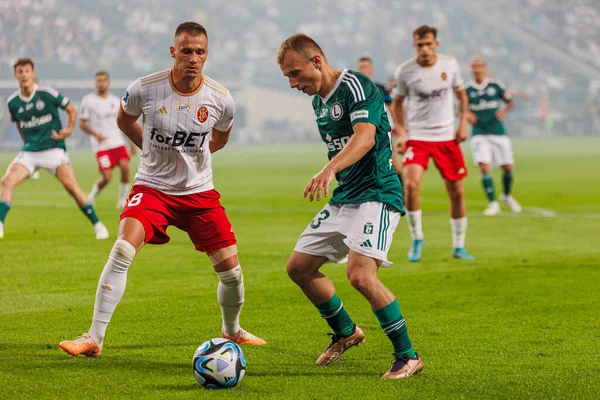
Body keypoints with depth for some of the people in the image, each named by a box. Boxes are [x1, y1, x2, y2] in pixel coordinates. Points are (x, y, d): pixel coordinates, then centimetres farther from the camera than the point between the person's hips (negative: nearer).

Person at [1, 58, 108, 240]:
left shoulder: (47, 94, -8)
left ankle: (97, 225, -2)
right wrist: (27, 141, 11)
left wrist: (69, 129, -10)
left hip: (53, 149, -3)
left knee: (72, 187, -13)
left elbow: (71, 110, 4)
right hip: (29, 152, 3)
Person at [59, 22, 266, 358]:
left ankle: (232, 330, 32)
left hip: (199, 191, 2)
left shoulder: (221, 99, -10)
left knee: (231, 270, 1)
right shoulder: (144, 90, -15)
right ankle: (95, 339, -18)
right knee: (122, 251, -24)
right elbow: (124, 120, 10)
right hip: (152, 187, -2)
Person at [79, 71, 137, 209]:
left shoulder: (116, 101, 12)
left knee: (125, 167, -16)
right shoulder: (88, 100, -1)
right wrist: (95, 134, -17)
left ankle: (122, 200, -1)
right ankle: (91, 197, 15)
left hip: (118, 142, 4)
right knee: (106, 177, -13)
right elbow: (82, 123, -1)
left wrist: (132, 142, 13)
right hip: (101, 145, -4)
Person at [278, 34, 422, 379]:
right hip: (342, 198, 10)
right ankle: (346, 333, 31)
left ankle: (408, 356, -11)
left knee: (361, 274, -25)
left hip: (377, 194, -10)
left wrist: (330, 170, -46)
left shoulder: (355, 86, -17)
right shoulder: (319, 99, 12)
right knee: (299, 268, 11)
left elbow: (365, 137, -33)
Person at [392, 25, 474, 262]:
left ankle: (459, 246, 19)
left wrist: (463, 123, 2)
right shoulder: (405, 71, -7)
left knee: (456, 191, 3)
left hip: (447, 137, 3)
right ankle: (416, 240, -4)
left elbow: (461, 94, 13)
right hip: (417, 137, -2)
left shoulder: (450, 64, -1)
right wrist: (401, 133, -5)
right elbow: (397, 103, 6)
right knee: (411, 184, -23)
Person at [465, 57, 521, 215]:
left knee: (508, 168, 6)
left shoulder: (496, 85, -1)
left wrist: (505, 110, -13)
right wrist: (466, 114, -11)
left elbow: (510, 101, 8)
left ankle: (507, 195, 34)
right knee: (484, 168, -15)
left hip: (498, 133, 1)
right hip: (479, 134, -1)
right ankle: (493, 203, -7)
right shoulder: (467, 89, 0)